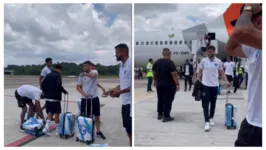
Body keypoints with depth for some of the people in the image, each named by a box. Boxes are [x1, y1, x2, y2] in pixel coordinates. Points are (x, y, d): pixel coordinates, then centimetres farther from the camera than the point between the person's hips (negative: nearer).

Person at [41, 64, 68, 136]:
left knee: (50, 113, 17)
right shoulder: (58, 75, -11)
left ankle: (47, 127, 3)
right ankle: (58, 130, 11)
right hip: (55, 98, -6)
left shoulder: (48, 75, 10)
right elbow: (59, 86, -24)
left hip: (48, 97, 6)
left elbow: (43, 85, 10)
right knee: (56, 113, 3)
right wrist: (65, 92, -10)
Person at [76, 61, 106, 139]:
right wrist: (83, 93, -15)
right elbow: (78, 87, 0)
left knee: (97, 115, 10)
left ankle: (98, 131, 23)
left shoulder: (94, 71, -5)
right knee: (85, 116, 6)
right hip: (85, 98, 1)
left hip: (94, 98, 0)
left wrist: (85, 74, -22)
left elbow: (92, 75, -31)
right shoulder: (81, 75, 0)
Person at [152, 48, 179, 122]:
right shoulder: (170, 63, -16)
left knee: (160, 100, 17)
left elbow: (154, 72, 14)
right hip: (169, 85, -7)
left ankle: (159, 114, 26)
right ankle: (166, 116, 4)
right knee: (168, 101, 1)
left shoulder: (157, 62, 5)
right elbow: (174, 74, -22)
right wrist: (177, 84, -16)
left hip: (159, 85, 7)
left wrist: (155, 81, 25)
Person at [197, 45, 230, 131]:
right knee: (205, 104, -6)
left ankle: (211, 118, 30)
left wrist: (226, 81, -9)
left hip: (215, 85, 2)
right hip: (205, 85, -1)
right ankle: (207, 122, -5)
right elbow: (200, 72, 4)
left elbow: (222, 72, 6)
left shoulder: (218, 61, 1)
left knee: (213, 103, 12)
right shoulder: (203, 61, -1)